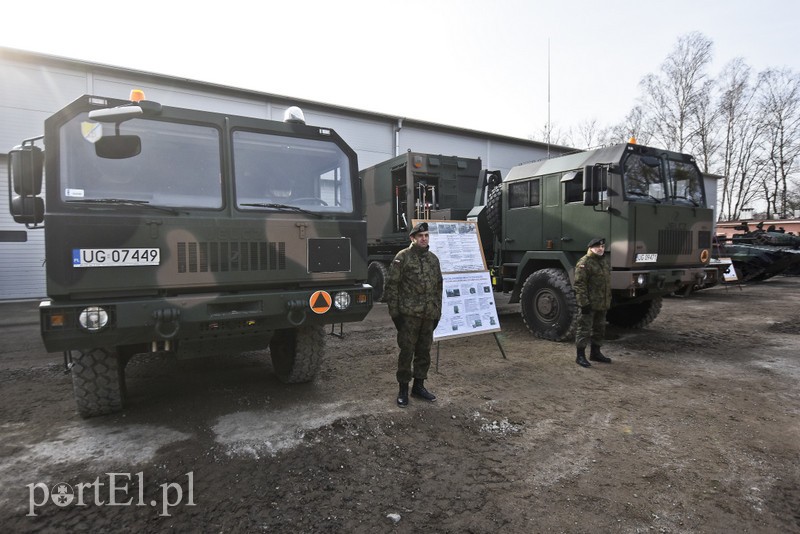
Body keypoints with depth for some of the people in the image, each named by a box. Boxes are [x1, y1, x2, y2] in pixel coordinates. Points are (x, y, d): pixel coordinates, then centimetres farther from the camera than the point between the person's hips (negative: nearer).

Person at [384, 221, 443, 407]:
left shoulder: (433, 259, 13)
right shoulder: (403, 257, -4)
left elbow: (438, 286, 18)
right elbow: (391, 285, -7)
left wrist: (438, 312, 15)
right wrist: (394, 311, -10)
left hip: (428, 315, 5)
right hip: (408, 314, -5)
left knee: (424, 351, 12)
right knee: (407, 352, 1)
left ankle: (418, 386, 27)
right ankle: (403, 389, 14)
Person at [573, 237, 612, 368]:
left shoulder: (604, 262, 15)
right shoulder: (584, 263, -14)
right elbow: (579, 284, -19)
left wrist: (608, 302, 20)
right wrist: (584, 303, -22)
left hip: (602, 304, 9)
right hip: (589, 304, -9)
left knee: (599, 329, 17)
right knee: (584, 329, -4)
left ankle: (595, 353, 30)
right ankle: (580, 356, 4)